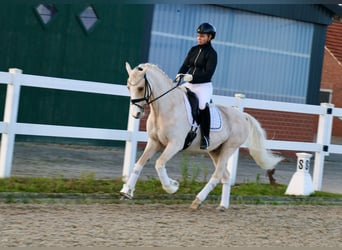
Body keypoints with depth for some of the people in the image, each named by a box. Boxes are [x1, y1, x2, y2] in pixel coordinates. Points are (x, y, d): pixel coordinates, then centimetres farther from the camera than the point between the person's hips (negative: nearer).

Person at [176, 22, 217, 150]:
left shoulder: (211, 53, -5)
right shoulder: (193, 50, 12)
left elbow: (208, 73, -14)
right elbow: (185, 65, 9)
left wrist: (193, 77, -26)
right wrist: (179, 75, -11)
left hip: (204, 86, -7)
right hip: (189, 85, 7)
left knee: (203, 106, -29)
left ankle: (205, 137, -24)